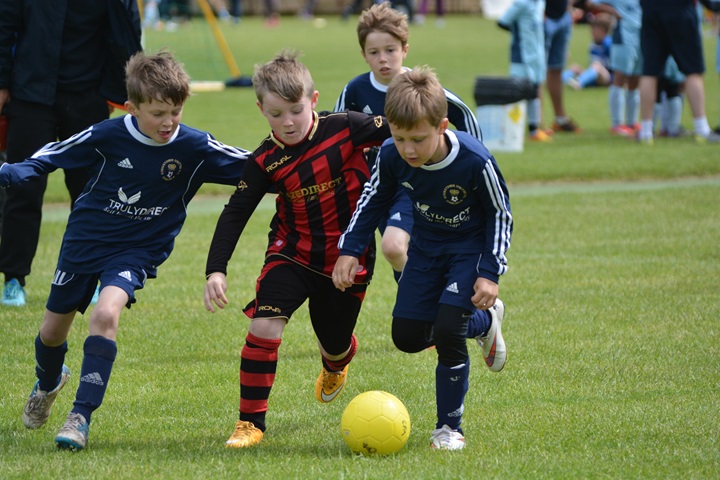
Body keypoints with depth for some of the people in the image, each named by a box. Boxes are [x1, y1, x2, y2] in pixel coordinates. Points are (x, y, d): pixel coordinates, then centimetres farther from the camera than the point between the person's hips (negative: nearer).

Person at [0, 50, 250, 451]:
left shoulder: (195, 147, -16)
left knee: (106, 314, -29)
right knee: (53, 330, 13)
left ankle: (81, 417, -22)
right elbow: (55, 155, -4)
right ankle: (49, 383, 50)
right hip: (84, 240, 2)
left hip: (136, 251, -2)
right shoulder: (108, 136, -16)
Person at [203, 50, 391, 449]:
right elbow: (235, 214, -10)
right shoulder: (265, 161, -12)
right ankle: (250, 422, -8)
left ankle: (335, 365, 56)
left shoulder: (344, 128, -16)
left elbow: (400, 133, -5)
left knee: (335, 345, 14)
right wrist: (216, 270, -17)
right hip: (293, 254, 0)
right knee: (263, 326, -20)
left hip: (349, 259, 0)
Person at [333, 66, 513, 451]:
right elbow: (373, 200, 0)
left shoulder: (475, 162, -33)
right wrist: (349, 250, -8)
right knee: (407, 337, 3)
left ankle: (449, 427, -2)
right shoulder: (391, 156, -21)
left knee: (447, 331, -20)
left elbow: (500, 214, -17)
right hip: (427, 246, 5)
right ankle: (484, 322, 31)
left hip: (471, 247, -5)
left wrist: (490, 273, -19)